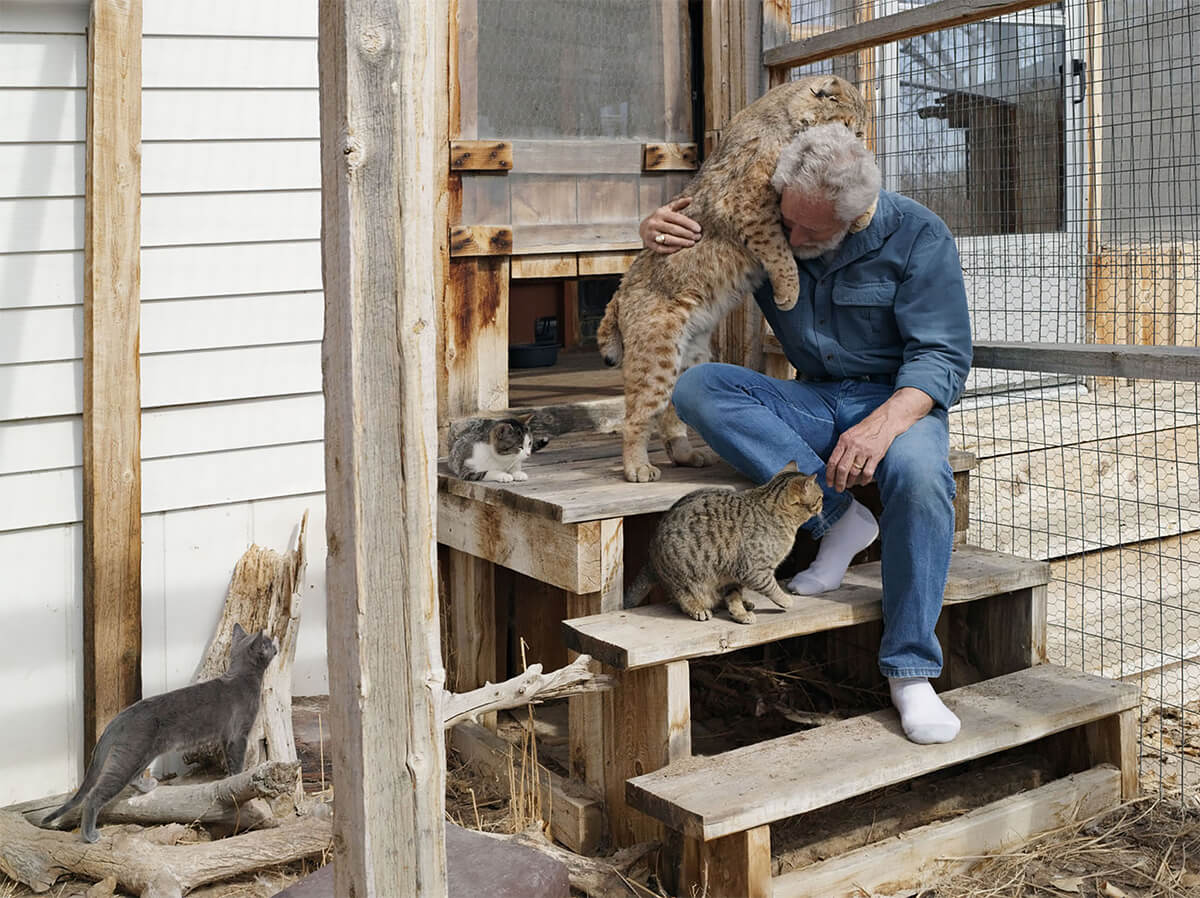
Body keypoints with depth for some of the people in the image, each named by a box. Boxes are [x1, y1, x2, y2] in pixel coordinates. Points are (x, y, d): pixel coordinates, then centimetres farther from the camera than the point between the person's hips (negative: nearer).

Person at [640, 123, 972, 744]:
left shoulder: (915, 236, -11)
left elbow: (943, 357, -14)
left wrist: (883, 423, -34)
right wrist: (658, 230, -12)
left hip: (899, 398, -3)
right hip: (813, 402, 4)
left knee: (917, 471, -39)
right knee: (696, 387, -24)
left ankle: (910, 672, -27)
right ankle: (839, 516, -25)